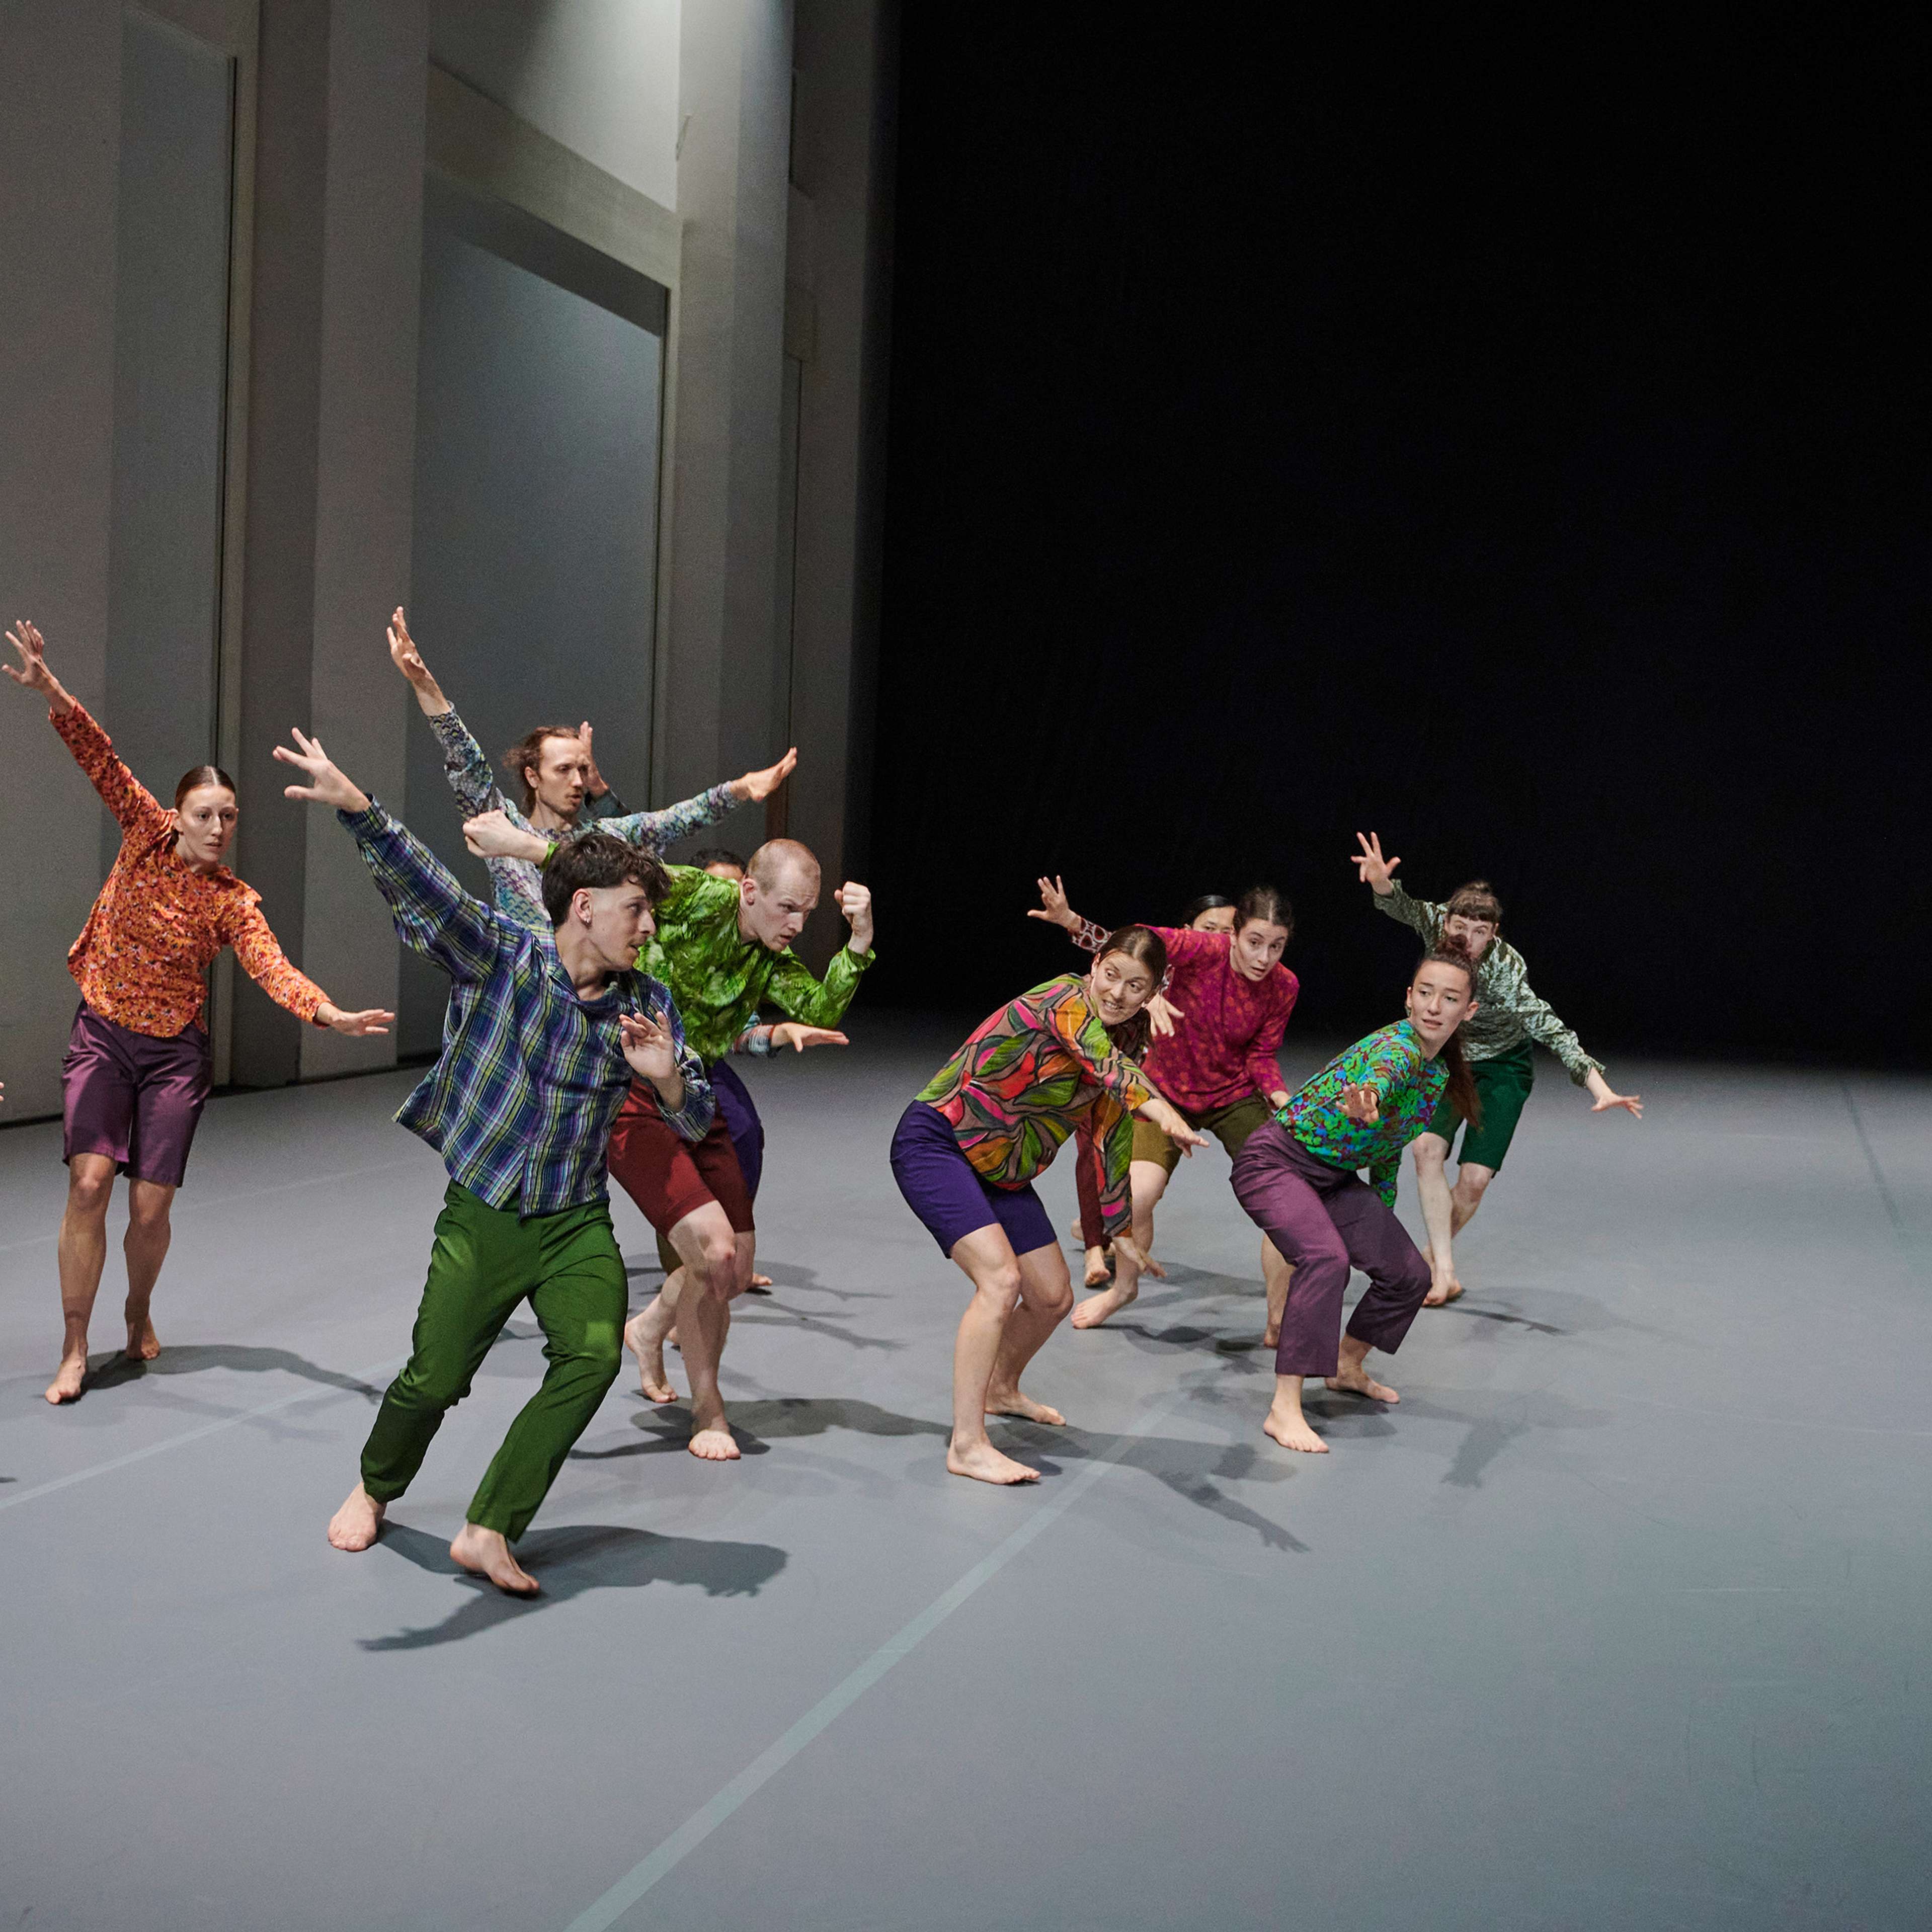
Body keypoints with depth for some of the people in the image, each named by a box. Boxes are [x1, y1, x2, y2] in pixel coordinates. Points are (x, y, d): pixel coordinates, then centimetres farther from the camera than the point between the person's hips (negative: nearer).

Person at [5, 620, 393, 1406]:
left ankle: (139, 1314, 31)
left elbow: (272, 968, -23)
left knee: (150, 1209, -1)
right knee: (89, 1182, -14)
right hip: (102, 1039, 0)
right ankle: (74, 1350, -3)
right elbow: (103, 763, -15)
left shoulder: (233, 901, -8)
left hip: (174, 1054, 0)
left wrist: (328, 1013, -41)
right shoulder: (146, 837, -5)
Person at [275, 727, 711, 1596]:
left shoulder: (646, 1004, 0)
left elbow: (698, 1122, 2)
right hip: (481, 1215, -2)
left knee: (593, 1357, -19)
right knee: (433, 1380, 1)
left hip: (576, 1222, 2)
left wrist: (667, 1079, -21)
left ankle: (488, 1529, -5)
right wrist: (356, 806, -39)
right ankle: (375, 1489, 36)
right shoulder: (499, 954, -9)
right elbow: (422, 886, -24)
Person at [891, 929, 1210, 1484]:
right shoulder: (1065, 998, -18)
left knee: (1053, 1298, 12)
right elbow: (1101, 1059, -38)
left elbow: (1112, 1139, 15)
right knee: (1001, 1278, -25)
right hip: (935, 1143, -9)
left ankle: (1001, 1390, 42)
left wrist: (1120, 1230, 16)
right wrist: (1162, 1110, -55)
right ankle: (966, 1445, -22)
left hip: (998, 1172, 9)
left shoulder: (1121, 1046, 7)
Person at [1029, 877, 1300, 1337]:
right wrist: (1073, 922, -56)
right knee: (1137, 1197, -15)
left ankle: (1279, 1322, 10)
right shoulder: (1204, 951, -26)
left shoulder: (1284, 987, -15)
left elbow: (1261, 1056, -6)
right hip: (1169, 1089, -2)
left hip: (1235, 1096, 2)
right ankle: (1124, 1286, 19)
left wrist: (1284, 1100, -26)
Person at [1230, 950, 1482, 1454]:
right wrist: (1366, 1096, -75)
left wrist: (1383, 1223, 24)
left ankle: (1348, 1366, 34)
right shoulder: (1397, 1047, -24)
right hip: (1276, 1162, -9)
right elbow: (1384, 1072, -52)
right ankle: (1285, 1409, -30)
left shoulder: (1440, 1073, 3)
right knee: (1326, 1257, -32)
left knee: (1409, 1274, 8)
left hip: (1335, 1178, 9)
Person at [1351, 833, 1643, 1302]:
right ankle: (1444, 1274, -14)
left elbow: (1553, 1032, -40)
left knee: (1474, 1180, -9)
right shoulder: (1436, 922, -24)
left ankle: (1430, 1257, 19)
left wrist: (1600, 1088, -53)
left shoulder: (1506, 975, -36)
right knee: (1428, 1147, -19)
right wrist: (1381, 880, -59)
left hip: (1501, 1068, -3)